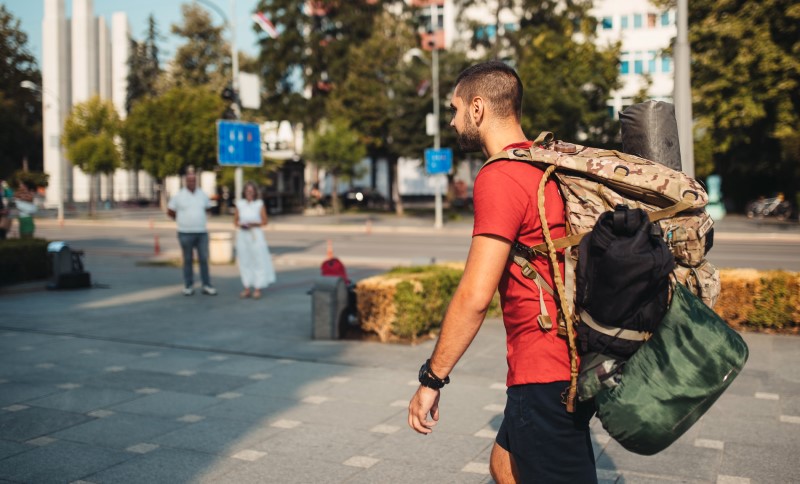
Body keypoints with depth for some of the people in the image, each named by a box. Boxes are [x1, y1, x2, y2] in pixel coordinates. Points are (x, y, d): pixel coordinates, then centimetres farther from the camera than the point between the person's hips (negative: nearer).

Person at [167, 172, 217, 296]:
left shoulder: (203, 195, 7)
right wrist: (181, 220, 12)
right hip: (185, 233, -2)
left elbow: (207, 208, 23)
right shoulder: (179, 196, -2)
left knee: (204, 260, 2)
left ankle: (207, 286, 7)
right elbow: (170, 211, 7)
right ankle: (188, 286, 13)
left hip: (202, 233, 2)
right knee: (187, 260, 5)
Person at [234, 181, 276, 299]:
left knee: (258, 261, -3)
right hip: (242, 235, 2)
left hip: (255, 235, -2)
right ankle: (247, 288, 12)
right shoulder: (240, 204, 6)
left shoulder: (259, 204, 0)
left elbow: (264, 222, 1)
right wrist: (240, 225, -9)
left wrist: (254, 224, -14)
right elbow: (235, 221, 11)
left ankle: (257, 289, 4)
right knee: (244, 262, 5)